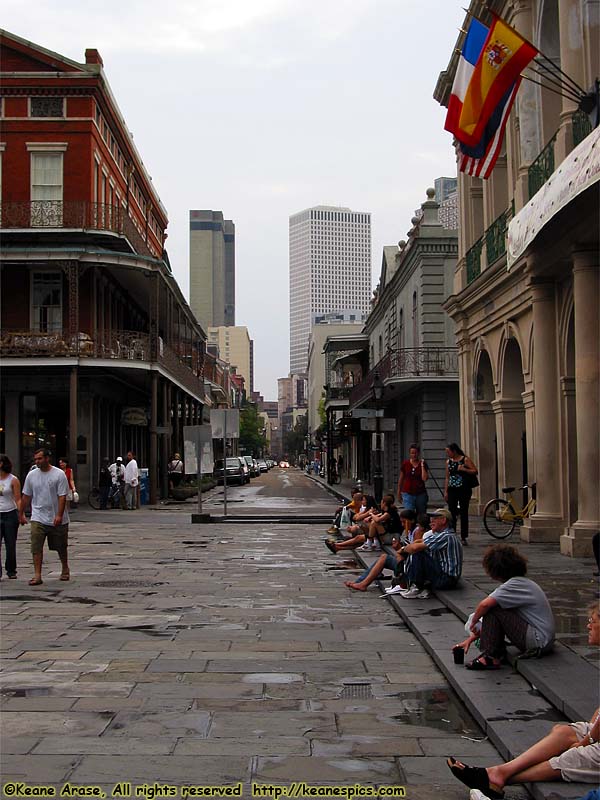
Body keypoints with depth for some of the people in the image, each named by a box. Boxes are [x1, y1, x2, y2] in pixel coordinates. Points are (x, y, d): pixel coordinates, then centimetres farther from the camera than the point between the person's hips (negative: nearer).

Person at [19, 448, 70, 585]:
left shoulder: (59, 474, -9)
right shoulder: (31, 475, 4)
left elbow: (62, 497, -12)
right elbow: (26, 496, 12)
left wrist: (59, 515, -19)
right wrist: (21, 514, 14)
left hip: (57, 520, -2)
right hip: (38, 518, 2)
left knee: (61, 547, 13)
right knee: (36, 547, -10)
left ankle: (65, 569, 33)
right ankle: (37, 575, -8)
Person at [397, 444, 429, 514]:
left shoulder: (423, 464, 1)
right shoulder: (405, 464, 2)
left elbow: (424, 478, -11)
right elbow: (401, 479, 11)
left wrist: (422, 465, -11)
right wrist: (399, 492, 12)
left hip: (420, 493, 1)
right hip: (408, 493, -1)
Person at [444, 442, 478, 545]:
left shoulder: (465, 460, -3)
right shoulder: (448, 462, 10)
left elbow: (475, 471, -6)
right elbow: (447, 478, 13)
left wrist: (463, 469, -18)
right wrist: (445, 491, 9)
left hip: (464, 490, -3)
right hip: (452, 490, 4)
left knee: (464, 513, 2)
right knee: (451, 513, -2)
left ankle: (464, 537, 9)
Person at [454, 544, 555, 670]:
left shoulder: (514, 585, -16)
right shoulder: (521, 583, 15)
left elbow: (485, 604, -29)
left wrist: (473, 622, -9)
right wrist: (470, 639, 13)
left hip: (538, 640, -10)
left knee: (492, 609, -16)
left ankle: (491, 657, -15)